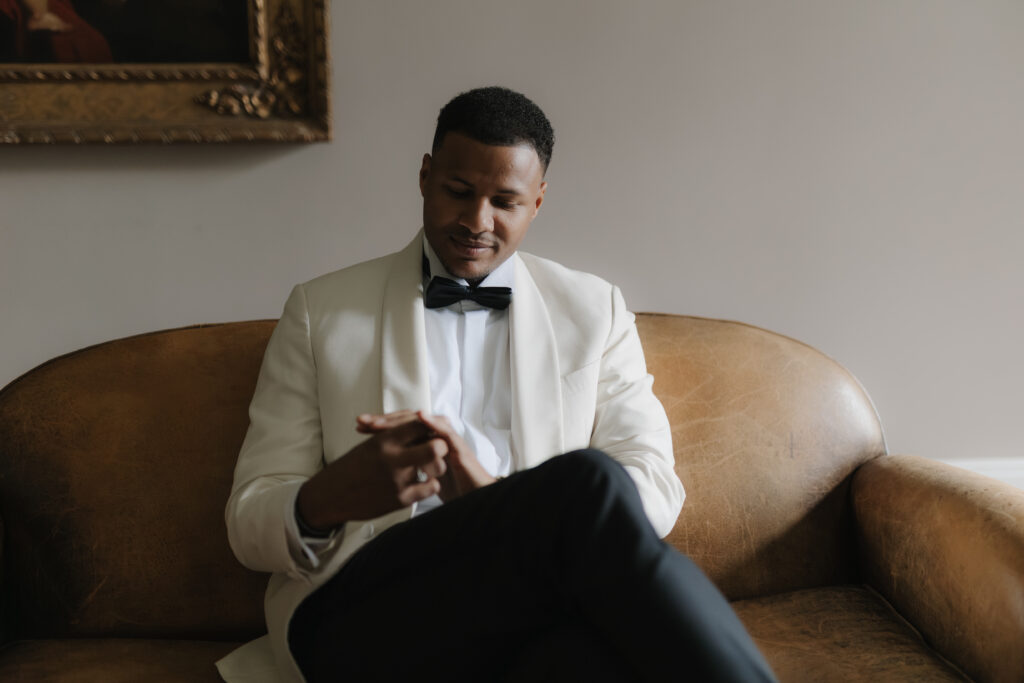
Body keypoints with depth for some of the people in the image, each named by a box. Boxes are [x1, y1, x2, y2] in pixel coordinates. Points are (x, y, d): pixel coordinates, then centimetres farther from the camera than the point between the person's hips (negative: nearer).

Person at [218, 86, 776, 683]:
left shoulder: (595, 312, 17)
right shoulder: (320, 311, 13)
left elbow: (655, 493, 5)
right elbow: (250, 521, 10)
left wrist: (496, 493, -14)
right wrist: (324, 502, -16)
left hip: (538, 619, 1)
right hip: (363, 622, 0)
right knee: (587, 482, -31)